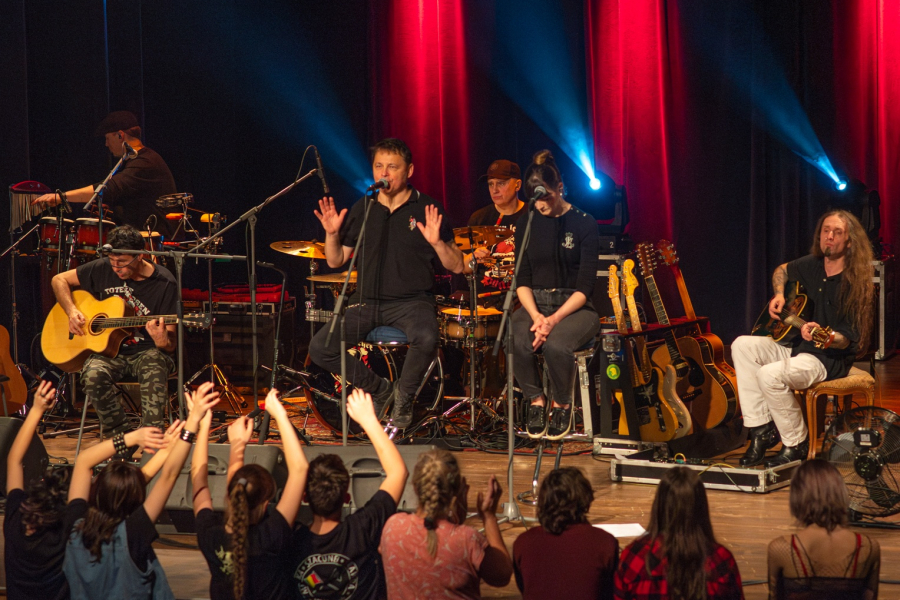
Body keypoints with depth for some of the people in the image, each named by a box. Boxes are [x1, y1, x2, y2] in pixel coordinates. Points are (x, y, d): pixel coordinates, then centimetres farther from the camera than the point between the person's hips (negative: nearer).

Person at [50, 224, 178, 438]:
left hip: (146, 351, -2)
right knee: (93, 375, -33)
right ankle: (119, 435, -15)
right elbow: (59, 280, 13)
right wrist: (72, 312, -4)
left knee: (154, 366, -39)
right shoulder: (103, 269, -1)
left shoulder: (163, 283, -9)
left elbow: (170, 346, -8)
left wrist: (162, 341, -34)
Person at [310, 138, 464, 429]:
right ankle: (377, 388, 6)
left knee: (426, 339, -37)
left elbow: (456, 267, -2)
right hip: (366, 303, 4)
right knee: (319, 348, -17)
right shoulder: (362, 210, 10)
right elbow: (336, 261, 16)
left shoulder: (426, 209, 0)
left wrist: (437, 242, -21)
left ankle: (404, 395, -6)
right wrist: (332, 233, -2)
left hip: (412, 302, -4)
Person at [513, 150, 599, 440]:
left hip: (574, 307, -3)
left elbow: (584, 286, -10)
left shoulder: (583, 223, -6)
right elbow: (522, 280, 5)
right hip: (535, 304, 3)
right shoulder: (527, 224, 7)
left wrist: (554, 319, -22)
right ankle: (536, 400, -6)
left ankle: (561, 404, -6)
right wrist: (535, 315, -14)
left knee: (556, 345, -36)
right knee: (516, 343, -32)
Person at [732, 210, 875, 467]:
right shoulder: (813, 265, 4)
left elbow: (848, 339, -19)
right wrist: (778, 295, 6)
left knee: (770, 374, -31)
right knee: (743, 346, -8)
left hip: (831, 359, -8)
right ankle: (762, 430, -9)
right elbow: (782, 270, 27)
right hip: (798, 348, 8)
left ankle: (796, 444, -11)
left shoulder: (854, 283, -17)